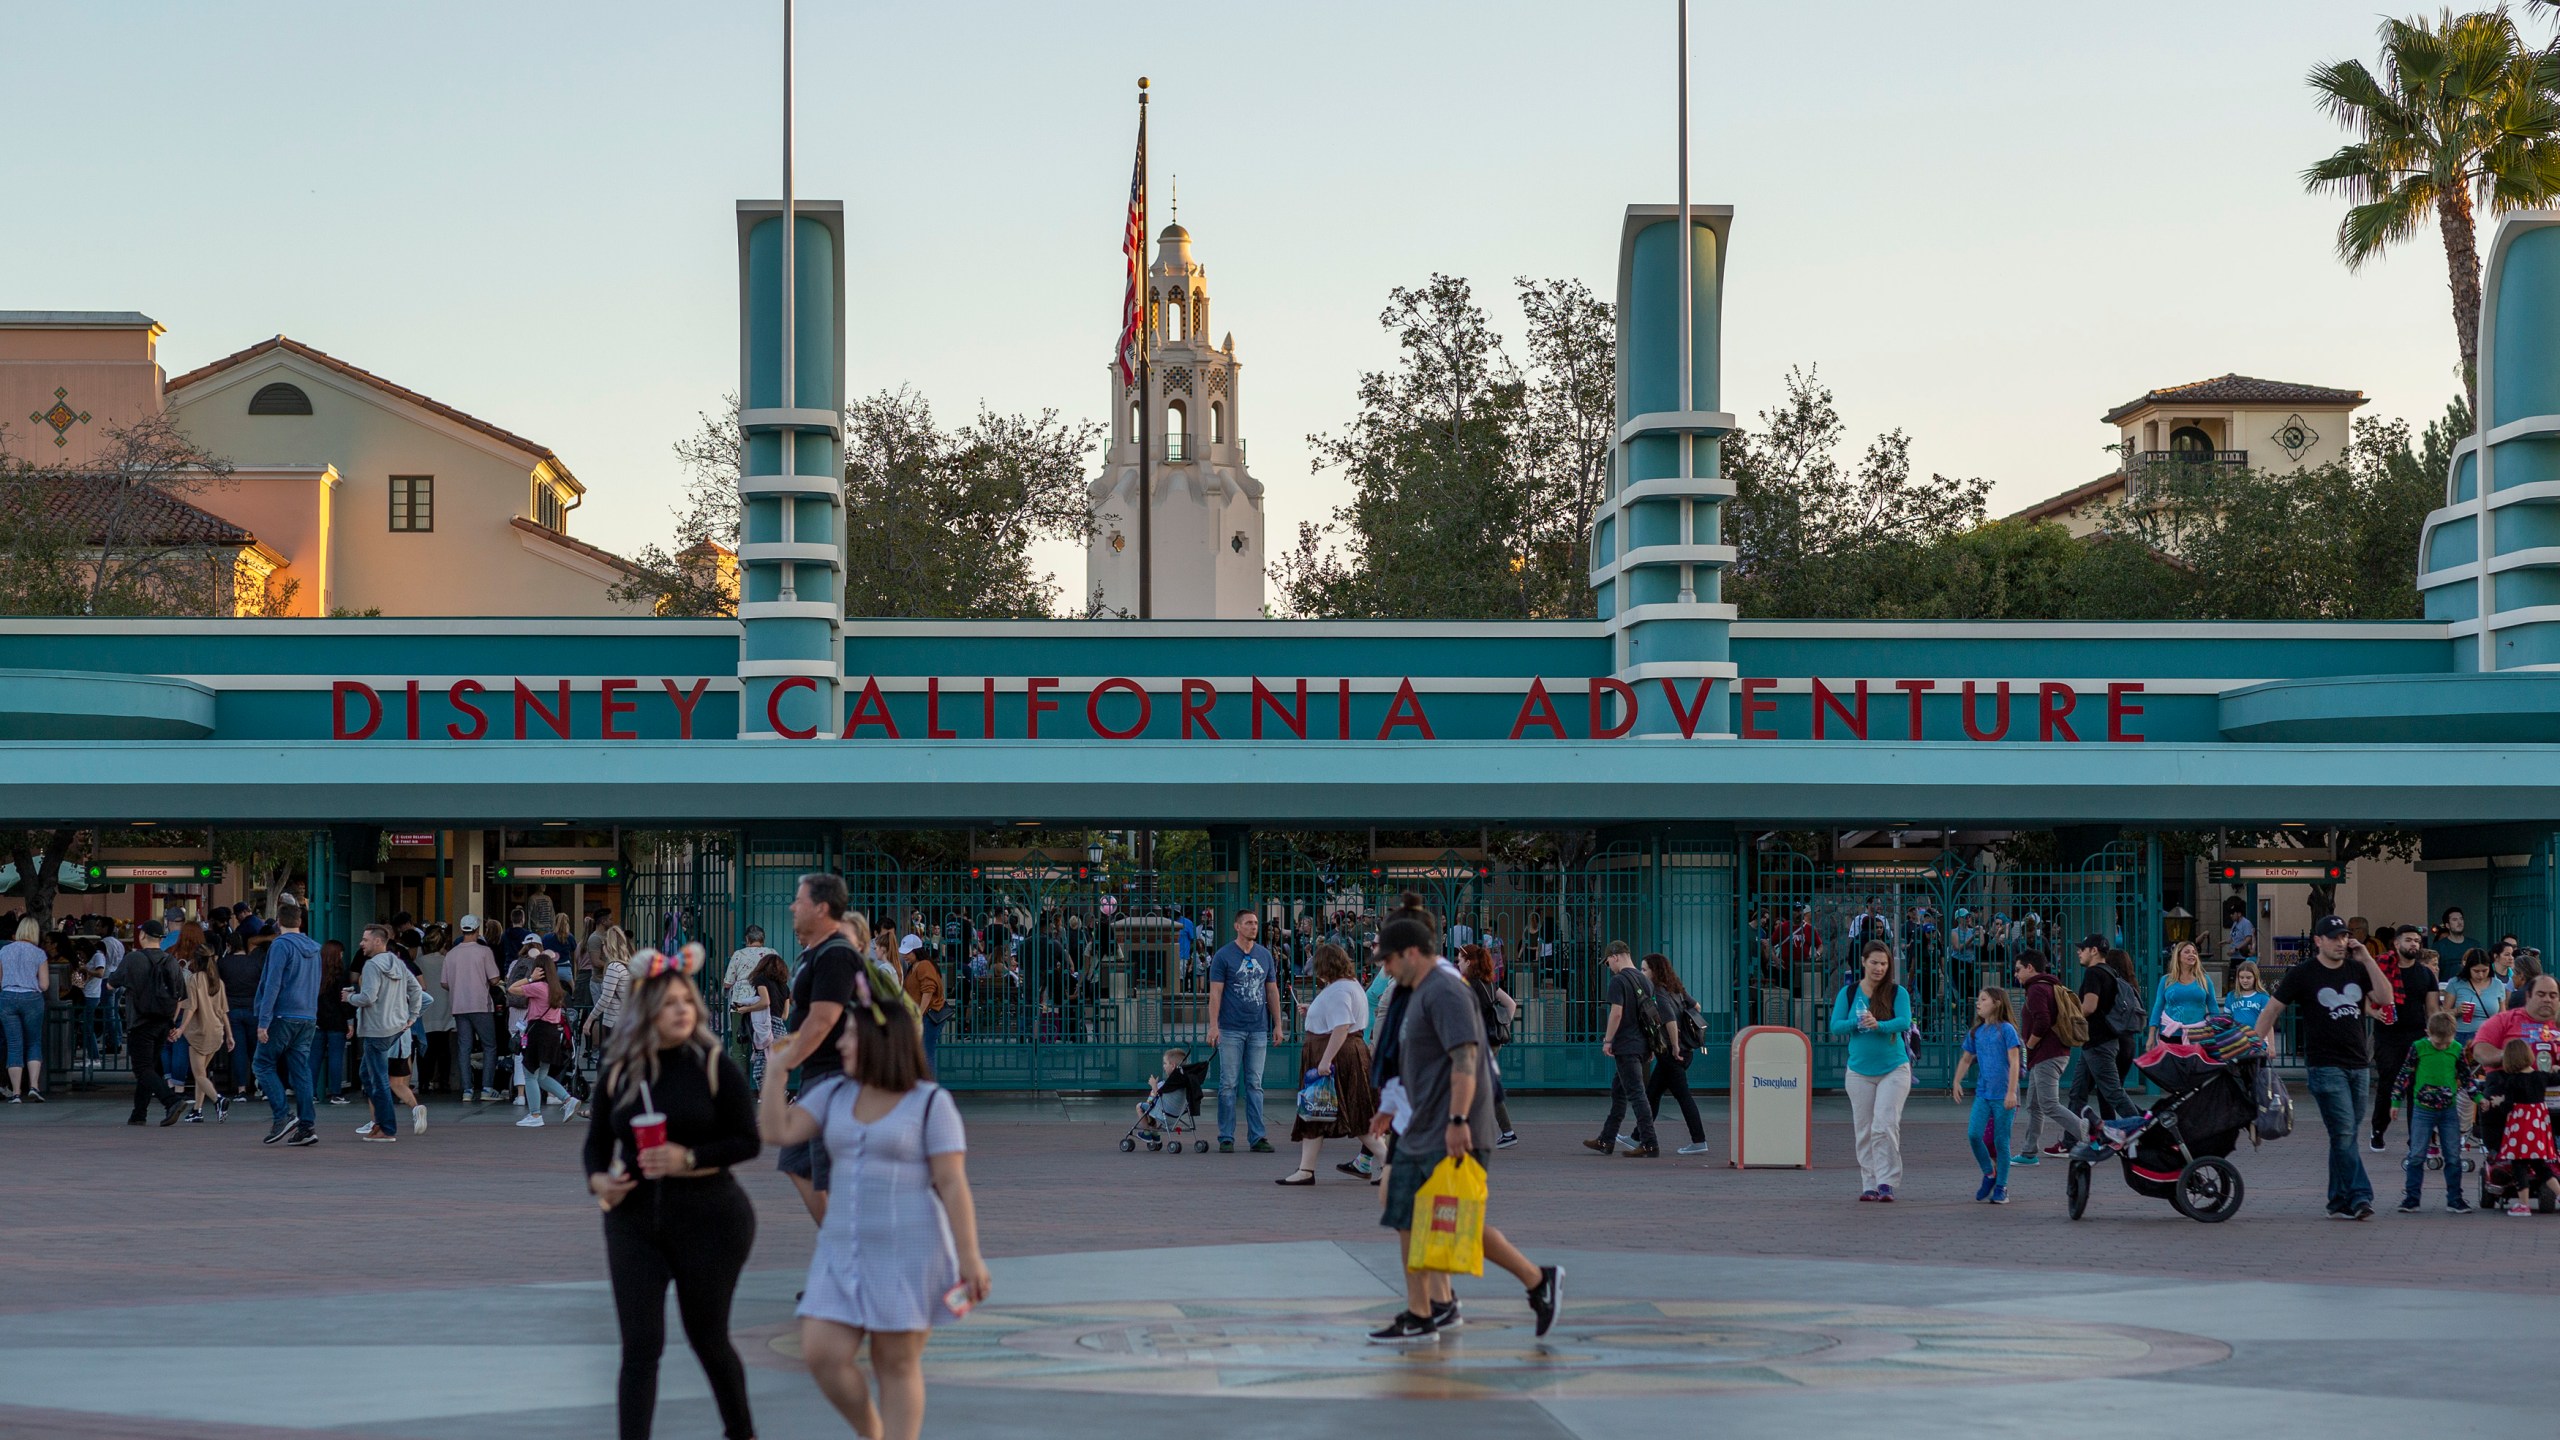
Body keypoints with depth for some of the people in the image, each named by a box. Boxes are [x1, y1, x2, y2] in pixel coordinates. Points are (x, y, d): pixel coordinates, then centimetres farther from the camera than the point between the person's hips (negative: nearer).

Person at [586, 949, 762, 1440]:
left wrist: (690, 1157, -19)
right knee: (640, 1345, -4)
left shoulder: (714, 1066, -6)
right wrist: (598, 1180, -11)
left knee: (707, 1338, 12)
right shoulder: (618, 1072, 3)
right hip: (634, 1220, 2)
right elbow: (597, 1142, 10)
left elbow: (748, 1141, -6)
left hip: (708, 1219, -2)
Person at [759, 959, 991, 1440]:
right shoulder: (834, 1093, 9)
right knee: (821, 1354, -2)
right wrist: (777, 1065, 2)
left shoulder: (931, 1103, -6)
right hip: (844, 1249, 5)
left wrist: (970, 1258, -13)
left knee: (897, 1364, 0)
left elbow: (953, 1185, -9)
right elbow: (780, 1129, 2)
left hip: (909, 1253, -5)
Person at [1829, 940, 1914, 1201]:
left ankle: (1886, 1182, -10)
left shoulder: (1897, 992, -2)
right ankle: (1870, 1184, 10)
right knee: (1864, 1130, 3)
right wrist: (1857, 1023, -18)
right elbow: (1835, 1026, 1)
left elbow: (1905, 1022, -15)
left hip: (1893, 1069, -2)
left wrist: (1878, 1025, -32)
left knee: (1885, 1126, -12)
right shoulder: (1849, 993, 4)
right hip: (1860, 1070, 2)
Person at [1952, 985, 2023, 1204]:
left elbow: (2014, 1062, -11)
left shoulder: (2006, 1029, -7)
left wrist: (2011, 1092, -16)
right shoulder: (1976, 1032, 10)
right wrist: (1957, 1082, 11)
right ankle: (1989, 1174, 11)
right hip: (1983, 1093, 5)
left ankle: (2001, 1187, 11)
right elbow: (1966, 1059, 21)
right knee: (1974, 1135, -10)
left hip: (2003, 1095, -5)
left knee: (2000, 1141, 0)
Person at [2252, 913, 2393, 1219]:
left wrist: (2367, 959, -5)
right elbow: (2270, 1011, 2)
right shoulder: (2303, 974, -1)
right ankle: (2359, 1196, -15)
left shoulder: (2357, 969, 11)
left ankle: (2339, 1203, 13)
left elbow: (2386, 996, -2)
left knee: (2347, 1137, 7)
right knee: (2343, 1133, -14)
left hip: (2358, 1065, 5)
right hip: (2324, 1065, -5)